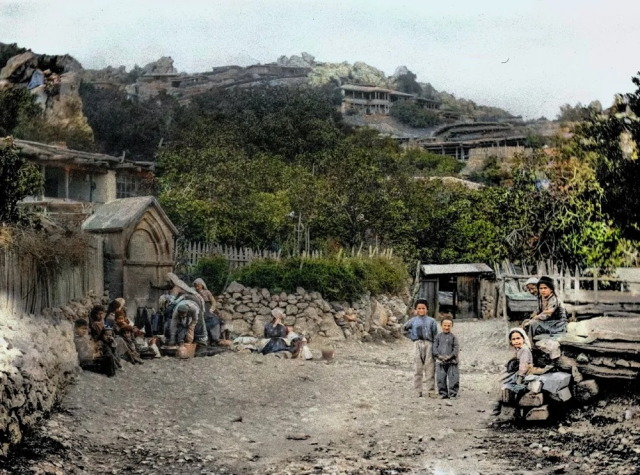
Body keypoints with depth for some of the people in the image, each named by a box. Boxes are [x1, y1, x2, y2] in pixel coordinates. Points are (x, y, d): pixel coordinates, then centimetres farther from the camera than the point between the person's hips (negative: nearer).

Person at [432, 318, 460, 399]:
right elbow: (435, 347, 4)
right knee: (441, 378, 0)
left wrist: (450, 356, -13)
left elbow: (456, 348, -1)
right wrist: (439, 356, -11)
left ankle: (453, 394, 3)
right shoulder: (438, 336, 8)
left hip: (451, 361, -1)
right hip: (440, 361, 1)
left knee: (453, 378, -4)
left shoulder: (453, 337, 5)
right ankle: (443, 393, 11)